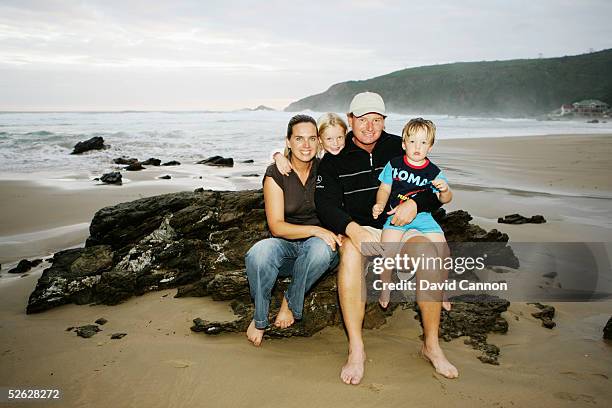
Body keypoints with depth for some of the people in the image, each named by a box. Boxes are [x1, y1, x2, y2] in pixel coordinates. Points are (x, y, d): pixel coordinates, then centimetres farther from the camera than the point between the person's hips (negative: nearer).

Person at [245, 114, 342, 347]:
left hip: (317, 243, 1)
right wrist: (315, 229, -28)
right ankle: (259, 319, -7)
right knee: (258, 255, -35)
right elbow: (276, 227, -14)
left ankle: (290, 303, -8)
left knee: (322, 249, -37)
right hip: (285, 245, -1)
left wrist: (333, 233, -15)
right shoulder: (276, 174, -8)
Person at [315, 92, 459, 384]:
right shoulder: (335, 158, 4)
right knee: (350, 252, -36)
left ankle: (431, 345, -13)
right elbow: (325, 205, -8)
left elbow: (436, 192, 8)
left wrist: (416, 204, -15)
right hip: (358, 229, -1)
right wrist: (353, 230, -27)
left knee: (430, 254, -30)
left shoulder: (400, 149, 7)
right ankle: (356, 350, -29)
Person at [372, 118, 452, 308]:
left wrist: (444, 190, -20)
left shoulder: (433, 171, 1)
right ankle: (385, 287, 2)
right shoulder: (393, 165, 1)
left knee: (442, 249, -12)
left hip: (423, 216, 2)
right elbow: (384, 189, 10)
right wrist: (379, 205, -7)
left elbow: (445, 200, 2)